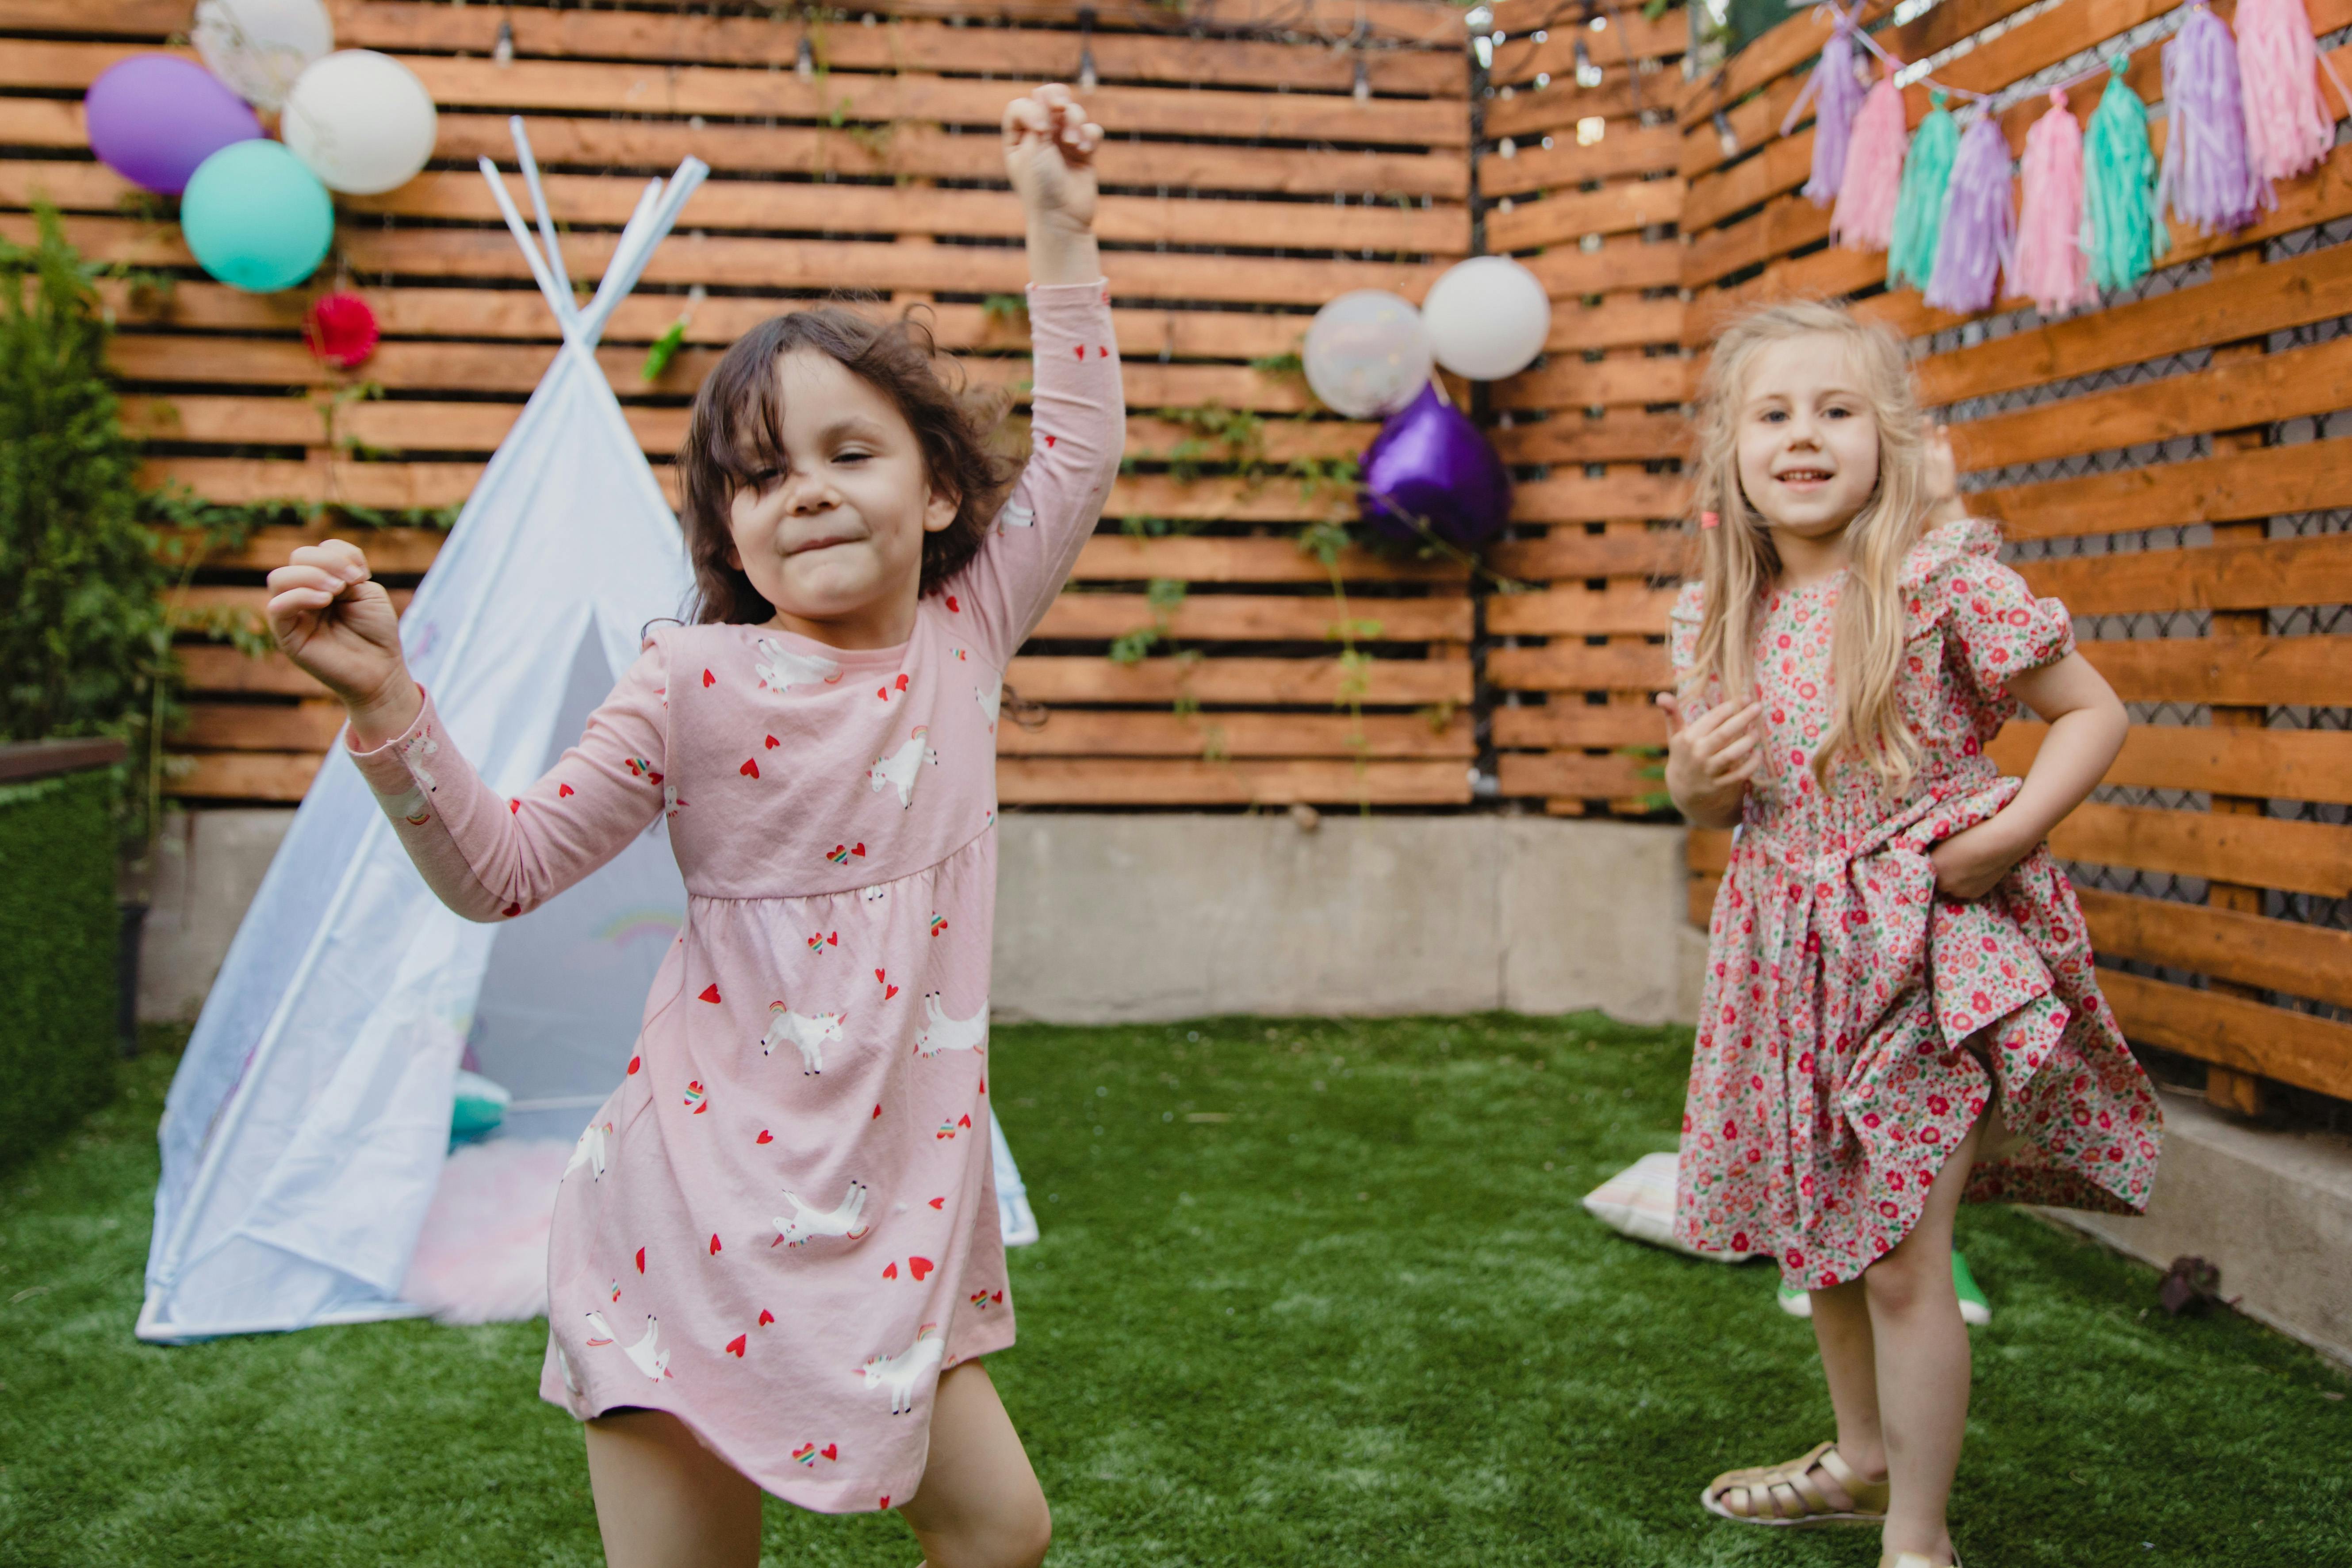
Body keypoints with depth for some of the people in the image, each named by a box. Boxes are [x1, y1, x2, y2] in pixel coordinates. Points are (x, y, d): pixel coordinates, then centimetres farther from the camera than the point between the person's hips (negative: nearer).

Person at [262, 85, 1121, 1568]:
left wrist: (1061, 230, 10)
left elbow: (1080, 454, 11)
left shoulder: (964, 640, 1)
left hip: (902, 1204, 4)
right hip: (708, 1207, -4)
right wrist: (386, 702, -21)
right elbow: (505, 870, -7)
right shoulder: (694, 683, -10)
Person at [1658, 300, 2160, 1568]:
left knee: (1901, 1261, -2)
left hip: (1931, 945, -6)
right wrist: (1690, 781, -10)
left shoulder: (1946, 581, -14)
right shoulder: (1719, 619, 2)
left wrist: (2009, 831, -20)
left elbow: (2093, 714, -7)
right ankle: (1863, 1458, 42)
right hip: (1794, 950, 6)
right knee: (1818, 1236, 20)